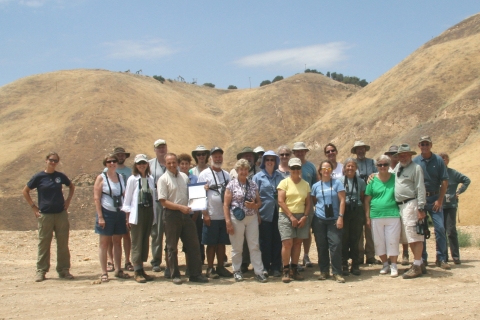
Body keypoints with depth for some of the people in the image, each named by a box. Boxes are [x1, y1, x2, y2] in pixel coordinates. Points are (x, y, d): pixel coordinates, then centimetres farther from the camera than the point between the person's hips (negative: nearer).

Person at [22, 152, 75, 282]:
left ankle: (64, 270, 13)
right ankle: (41, 271, 12)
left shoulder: (60, 176, 5)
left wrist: (68, 200, 9)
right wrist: (33, 206, 0)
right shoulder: (39, 177, -2)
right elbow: (25, 191, 6)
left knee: (63, 244, 5)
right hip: (45, 215, -2)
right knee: (44, 244, 3)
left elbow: (72, 186, 22)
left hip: (61, 214, 2)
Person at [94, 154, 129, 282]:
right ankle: (104, 272, 5)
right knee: (104, 243, 1)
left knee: (117, 242, 10)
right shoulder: (101, 178, -4)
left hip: (120, 213, 4)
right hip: (106, 213, -4)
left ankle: (118, 270, 17)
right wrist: (100, 217, -14)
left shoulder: (121, 177, 10)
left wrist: (126, 213, 7)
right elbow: (96, 198, -8)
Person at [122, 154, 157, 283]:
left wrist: (154, 215, 7)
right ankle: (137, 272, 4)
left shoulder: (151, 179, 8)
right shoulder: (132, 179, -4)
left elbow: (153, 197, 11)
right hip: (137, 213, -4)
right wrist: (128, 217, -6)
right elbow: (127, 199, -2)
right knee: (137, 242, -1)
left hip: (149, 212, 5)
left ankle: (141, 269, 16)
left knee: (145, 241, 8)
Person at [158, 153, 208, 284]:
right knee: (172, 247, 4)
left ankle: (195, 274, 13)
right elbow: (163, 201, -11)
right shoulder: (163, 179, -5)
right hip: (171, 214, -5)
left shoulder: (184, 177, 11)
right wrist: (180, 207, -20)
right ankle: (175, 275, 15)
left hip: (186, 214, 5)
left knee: (193, 245, 5)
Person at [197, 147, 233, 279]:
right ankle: (210, 269, 9)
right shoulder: (205, 174, -3)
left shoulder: (226, 174, 12)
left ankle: (220, 267, 17)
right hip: (211, 216, -4)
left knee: (222, 243, 9)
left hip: (225, 216, 4)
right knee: (211, 244, 1)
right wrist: (205, 214, -13)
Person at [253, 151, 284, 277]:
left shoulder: (279, 176, 12)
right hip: (264, 213, -2)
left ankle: (276, 267, 12)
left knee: (277, 241, 3)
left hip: (277, 213, 2)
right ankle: (265, 267, 13)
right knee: (265, 242, 3)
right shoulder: (258, 177, 3)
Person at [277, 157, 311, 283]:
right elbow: (281, 201, -7)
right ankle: (286, 271, -3)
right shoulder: (284, 182, 1)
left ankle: (294, 270, 12)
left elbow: (308, 203, 11)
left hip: (302, 217, 4)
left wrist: (305, 217, -5)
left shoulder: (305, 184, 12)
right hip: (286, 216, -4)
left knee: (298, 243, 4)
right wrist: (291, 217, -11)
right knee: (287, 243, -10)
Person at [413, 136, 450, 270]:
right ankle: (422, 258, 14)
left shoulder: (438, 160, 0)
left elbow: (444, 182, -2)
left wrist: (440, 200, -8)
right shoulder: (414, 161, 1)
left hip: (435, 198, -1)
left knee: (440, 228, -6)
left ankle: (441, 258, 2)